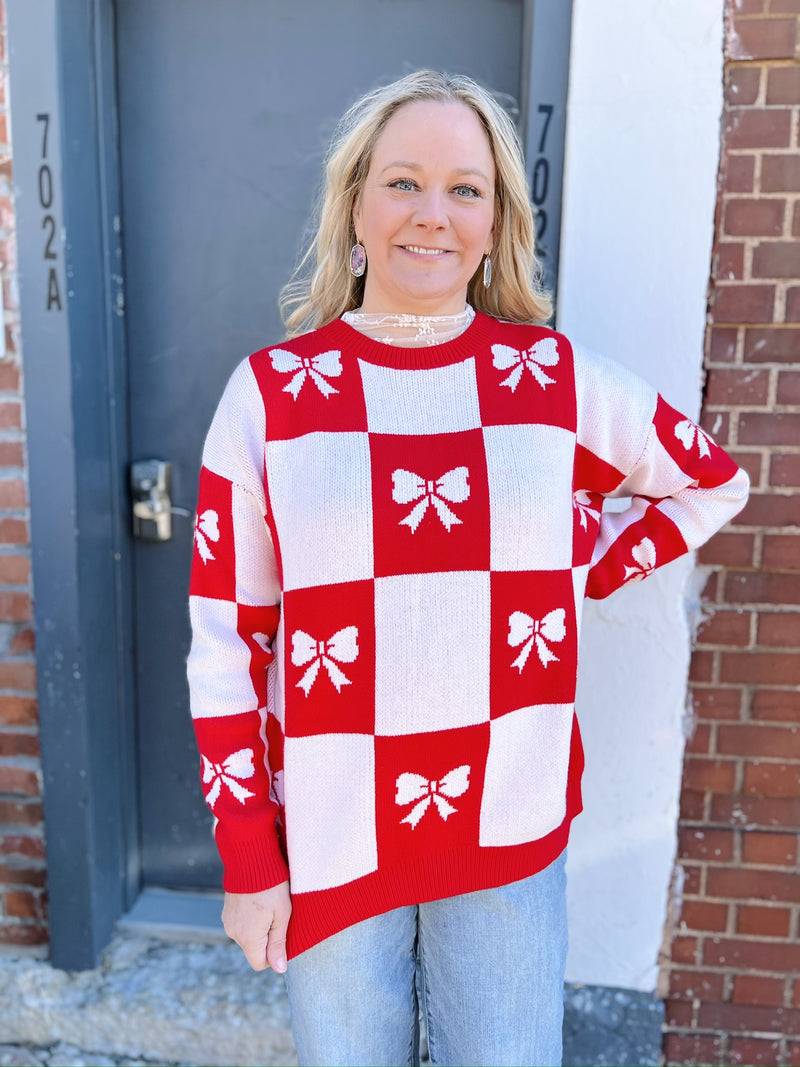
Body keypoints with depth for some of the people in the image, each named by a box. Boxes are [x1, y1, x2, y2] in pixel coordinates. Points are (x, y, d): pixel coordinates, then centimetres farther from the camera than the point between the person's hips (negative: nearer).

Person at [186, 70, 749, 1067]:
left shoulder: (557, 379, -3)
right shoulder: (272, 392, -6)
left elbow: (714, 481, 14)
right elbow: (227, 642, -4)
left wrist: (587, 574, 1)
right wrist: (246, 859, -3)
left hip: (511, 833, 1)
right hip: (328, 836, 0)